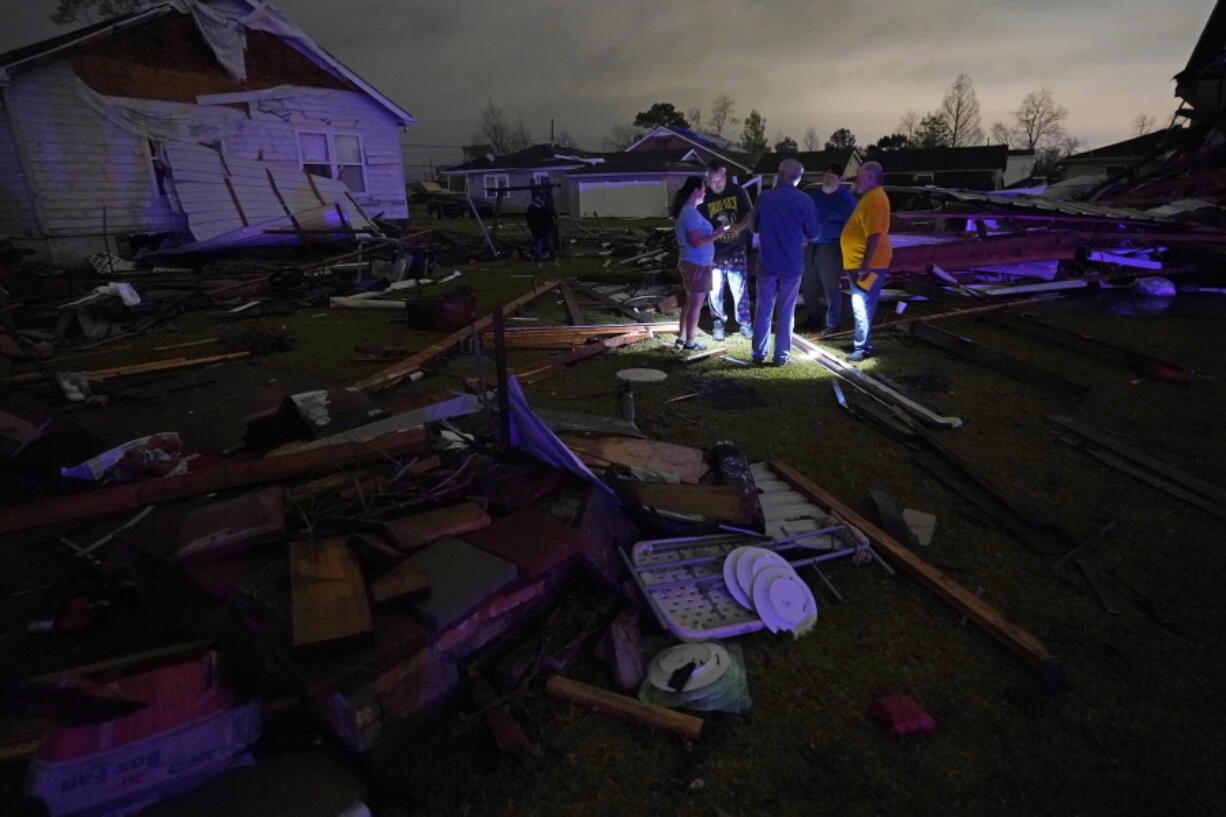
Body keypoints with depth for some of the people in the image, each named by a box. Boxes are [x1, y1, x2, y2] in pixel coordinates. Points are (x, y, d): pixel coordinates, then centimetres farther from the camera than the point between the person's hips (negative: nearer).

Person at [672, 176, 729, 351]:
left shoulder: (685, 211, 11)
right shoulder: (691, 213, -20)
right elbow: (697, 242, -26)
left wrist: (713, 233, 16)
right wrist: (717, 234, -15)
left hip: (689, 262, 10)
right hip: (697, 264, -10)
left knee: (690, 301, 18)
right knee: (696, 303, 0)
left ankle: (682, 338, 23)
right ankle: (690, 342, 7)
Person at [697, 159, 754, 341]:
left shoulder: (738, 191, -2)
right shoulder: (704, 198, -7)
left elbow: (750, 214, -1)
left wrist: (739, 226, -21)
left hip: (736, 251, 1)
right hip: (713, 253, 0)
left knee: (740, 289, 4)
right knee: (714, 291, 7)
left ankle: (744, 323, 18)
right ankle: (718, 323, 25)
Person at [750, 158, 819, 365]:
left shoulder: (764, 197, -6)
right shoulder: (804, 201, -10)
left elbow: (755, 227, 9)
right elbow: (812, 234, -1)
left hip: (767, 263, 1)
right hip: (792, 265, -1)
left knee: (763, 310, 11)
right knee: (786, 312, 8)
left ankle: (759, 353, 16)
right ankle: (781, 355, 13)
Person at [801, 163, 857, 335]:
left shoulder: (846, 198, -8)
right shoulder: (813, 194, 10)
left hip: (831, 248, -6)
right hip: (812, 246, 7)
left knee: (830, 287, -1)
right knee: (808, 285, 13)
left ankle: (832, 324, 9)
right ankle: (813, 318, 29)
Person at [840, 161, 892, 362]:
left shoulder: (875, 199, -17)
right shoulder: (870, 197, 16)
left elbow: (875, 235, -24)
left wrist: (865, 266, -27)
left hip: (868, 265, -10)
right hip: (859, 263, 10)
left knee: (862, 307, -8)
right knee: (861, 307, 16)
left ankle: (863, 349, -3)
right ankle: (861, 343, 26)